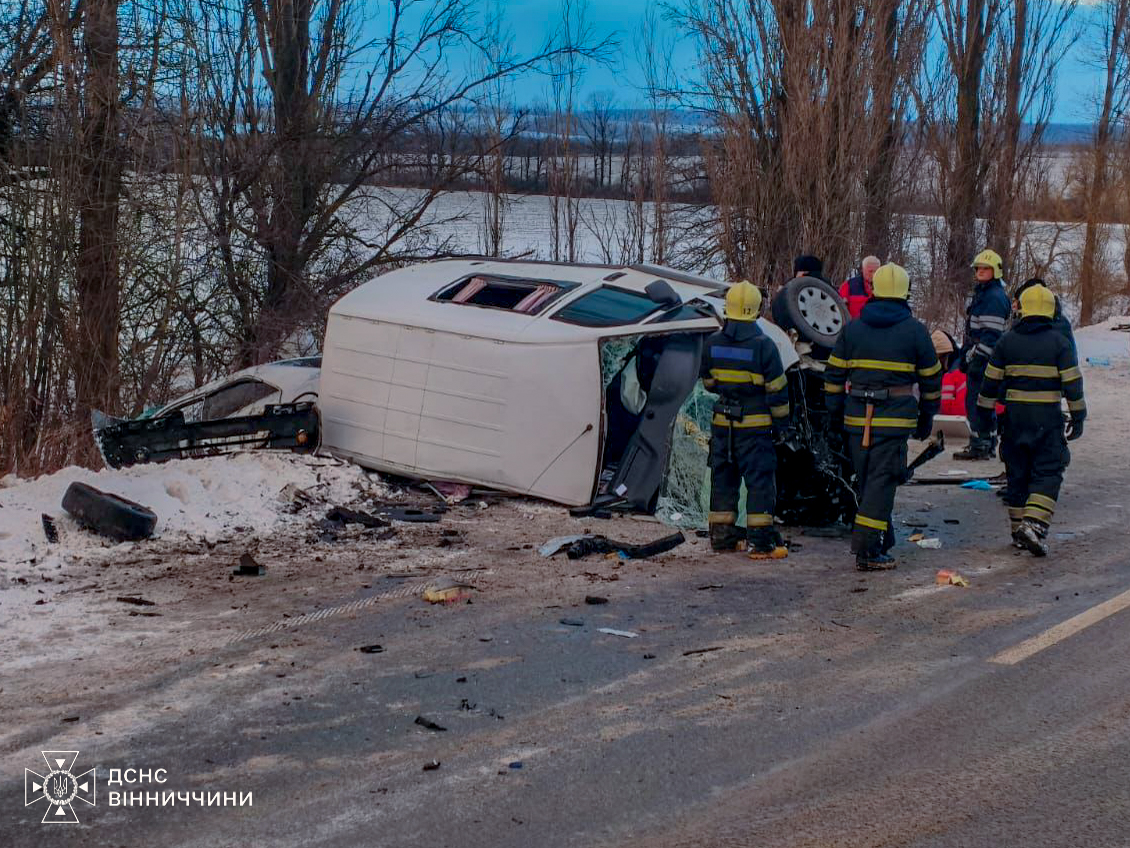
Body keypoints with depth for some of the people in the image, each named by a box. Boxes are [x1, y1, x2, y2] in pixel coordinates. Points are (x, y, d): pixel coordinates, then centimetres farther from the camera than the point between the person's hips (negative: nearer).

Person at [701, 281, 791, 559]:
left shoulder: (712, 343, 0)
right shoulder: (763, 345, -14)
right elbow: (777, 389, -9)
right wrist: (783, 417, 5)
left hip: (722, 423, 5)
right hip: (755, 425, -5)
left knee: (723, 477, 14)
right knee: (760, 480, 0)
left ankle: (722, 535, 20)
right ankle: (760, 541, -3)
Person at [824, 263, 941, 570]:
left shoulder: (852, 328, 8)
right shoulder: (915, 330, 0)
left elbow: (834, 374, 9)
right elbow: (930, 378, 6)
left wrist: (835, 412, 17)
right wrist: (927, 417, 16)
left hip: (857, 417, 4)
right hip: (894, 418, -4)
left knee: (866, 481, 15)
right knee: (882, 481, -5)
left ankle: (882, 541, 25)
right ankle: (867, 550, -10)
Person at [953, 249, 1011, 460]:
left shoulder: (995, 297, -14)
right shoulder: (979, 293, 19)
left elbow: (991, 333, -21)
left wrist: (978, 358, -24)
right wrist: (965, 355, 25)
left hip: (985, 359, -11)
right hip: (977, 357, 11)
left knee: (977, 401, -11)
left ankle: (980, 446, -10)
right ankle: (988, 444, 21)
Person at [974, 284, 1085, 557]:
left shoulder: (1007, 341, 4)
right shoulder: (1059, 342, -4)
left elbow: (991, 380, 7)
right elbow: (1072, 383, -4)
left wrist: (984, 411, 16)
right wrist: (1078, 418, 3)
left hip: (1015, 414, 3)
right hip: (1047, 416, -3)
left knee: (1017, 473, 12)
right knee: (1048, 473, 0)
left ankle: (1018, 529, 15)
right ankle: (1035, 524, -17)